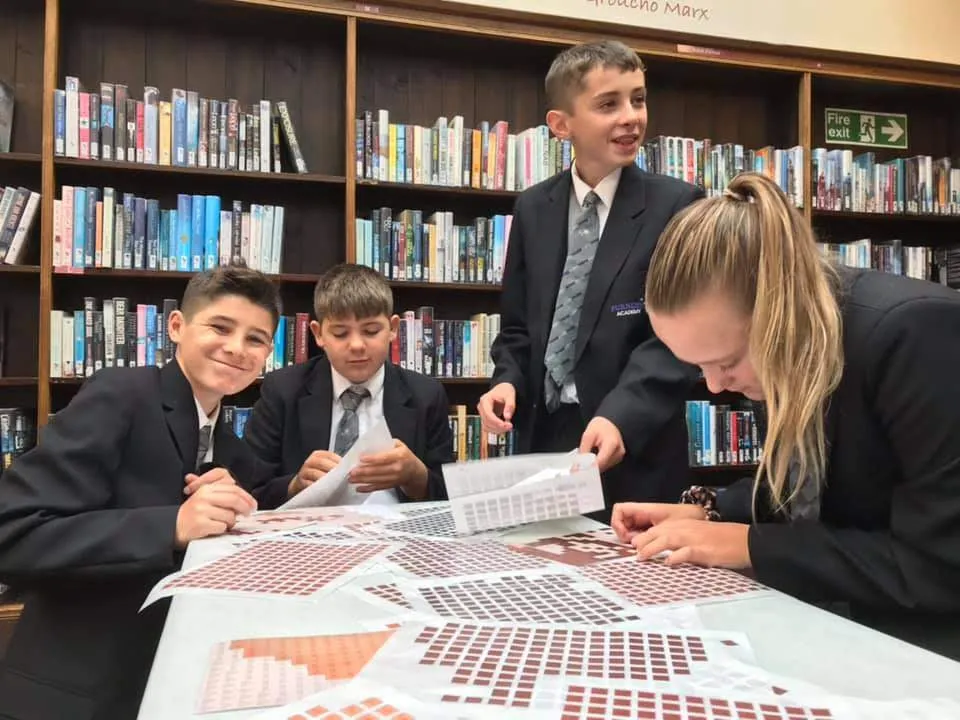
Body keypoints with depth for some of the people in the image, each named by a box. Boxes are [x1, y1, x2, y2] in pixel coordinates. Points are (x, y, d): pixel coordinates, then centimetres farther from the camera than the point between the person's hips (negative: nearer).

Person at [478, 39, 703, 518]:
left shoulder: (678, 206, -6)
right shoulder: (532, 209, 7)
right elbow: (518, 323, 11)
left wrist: (621, 416, -25)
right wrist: (508, 379, -8)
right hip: (542, 440, 4)